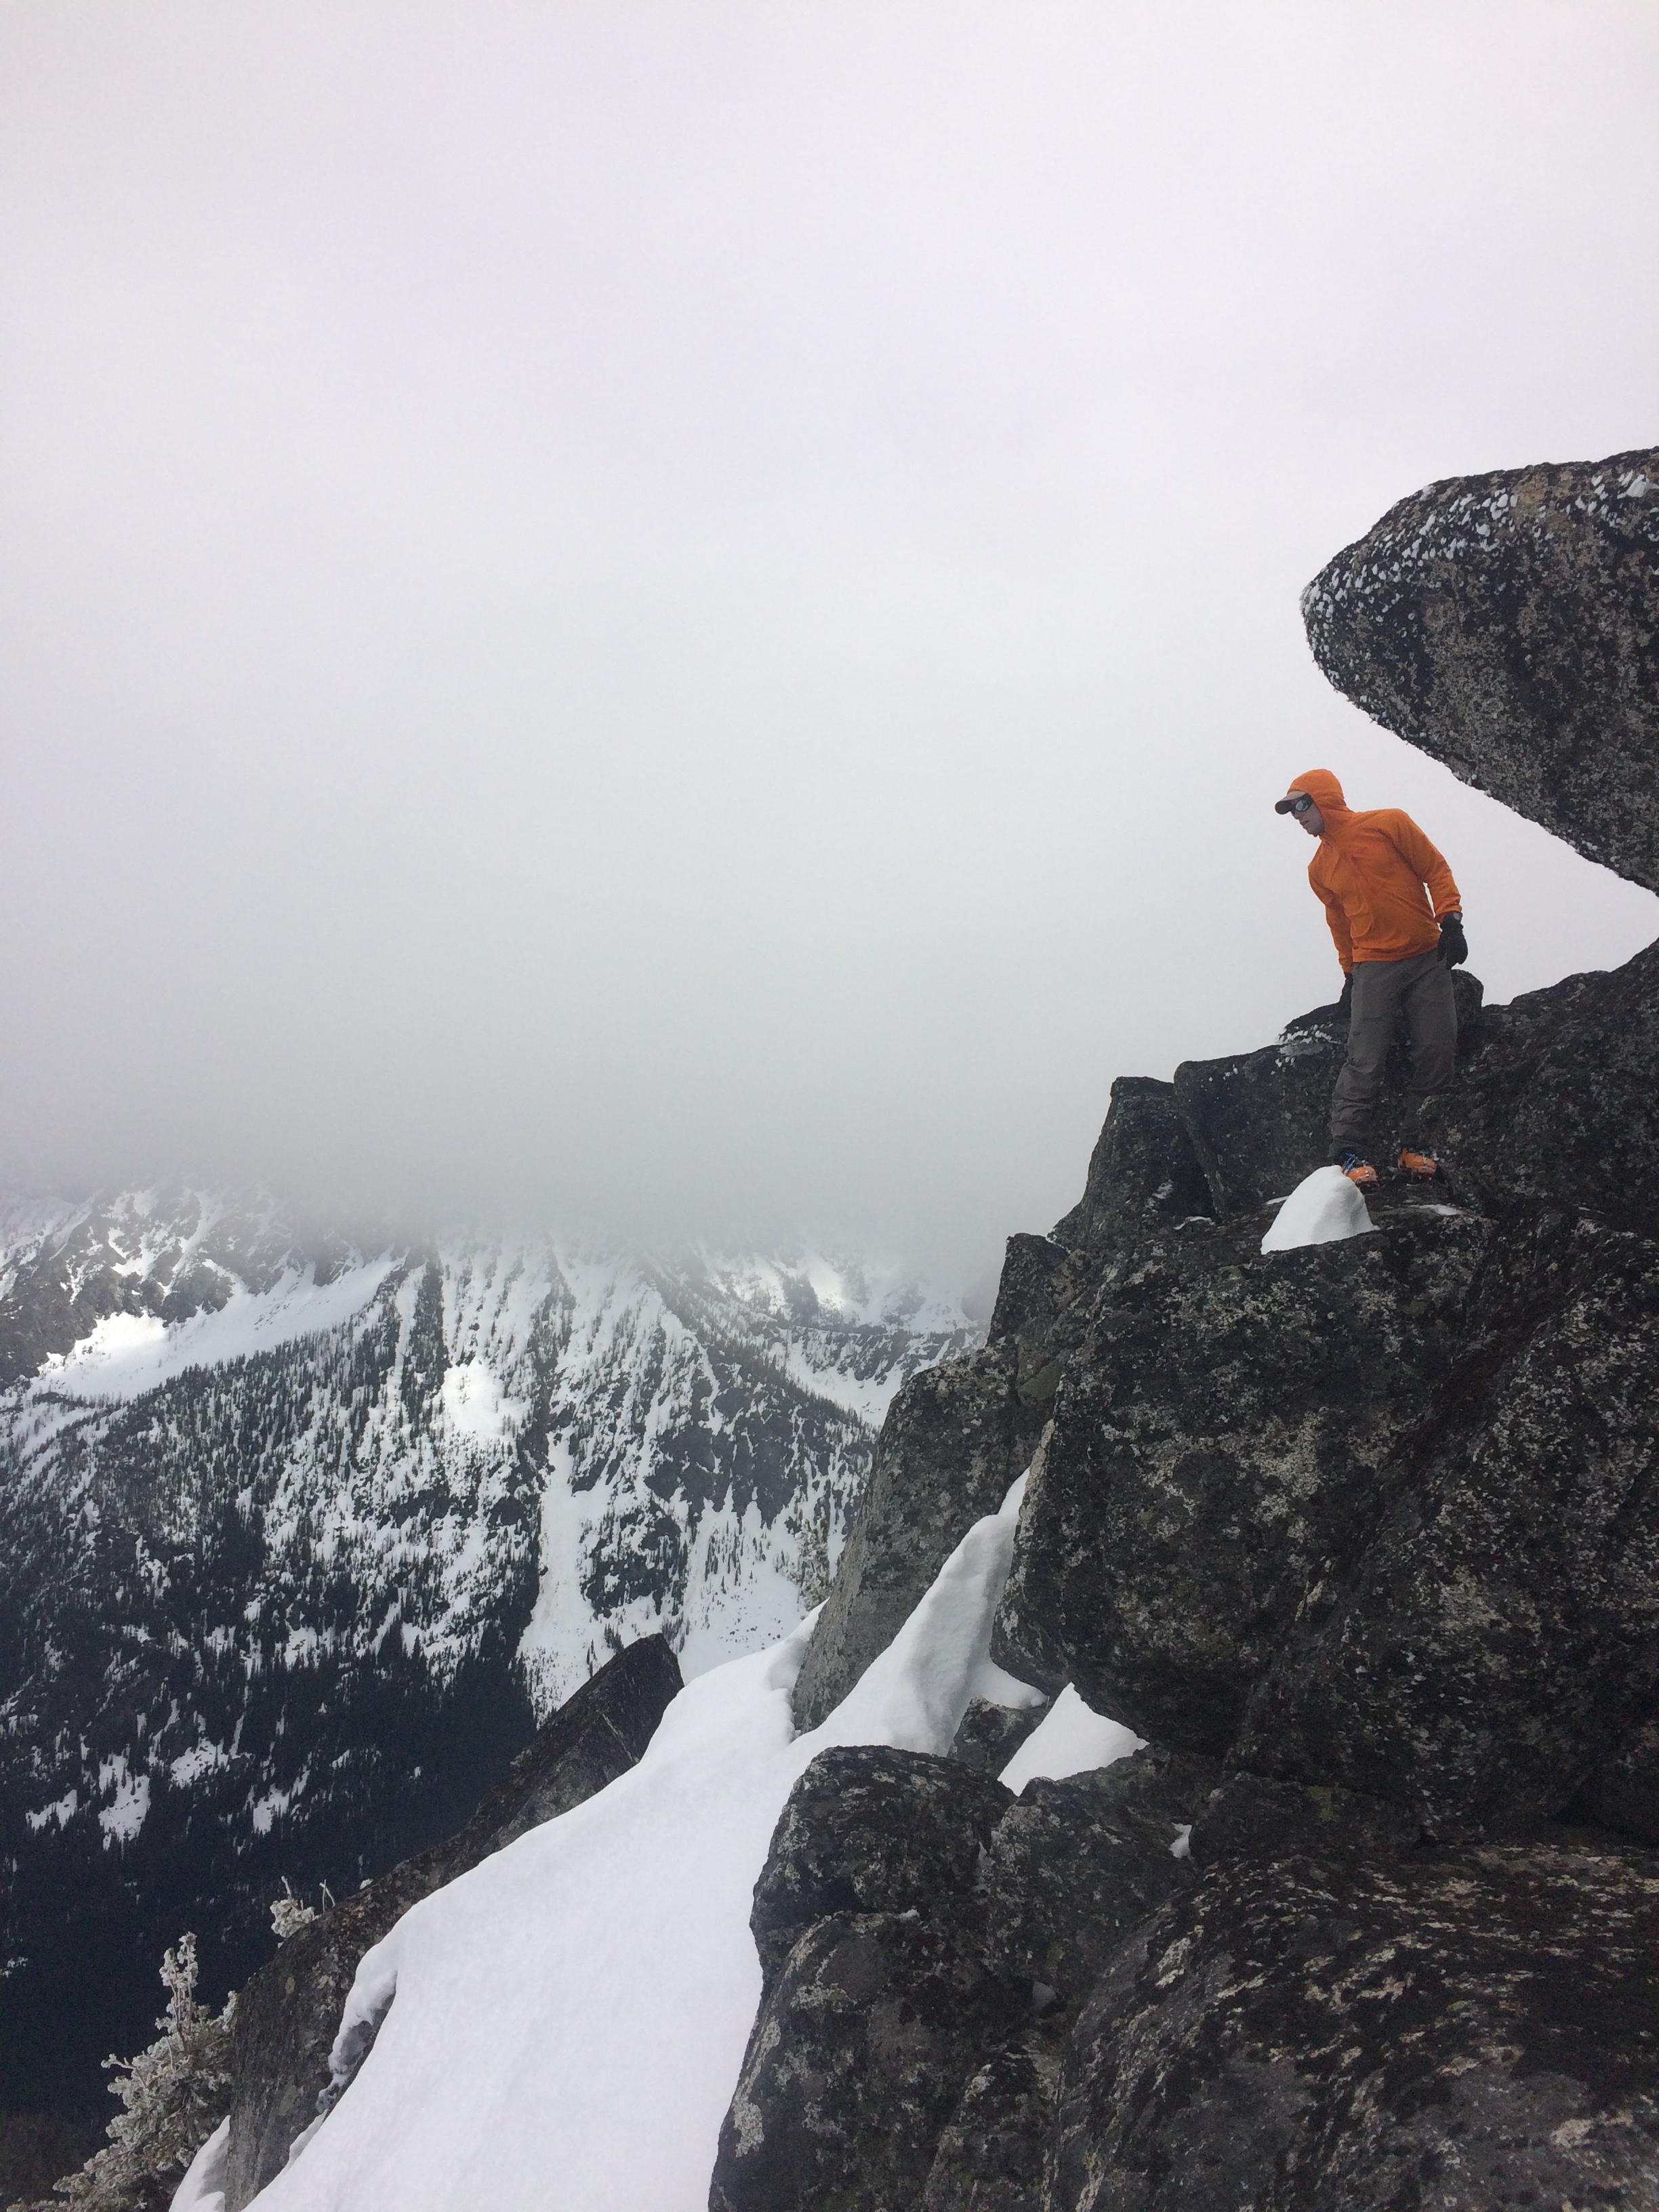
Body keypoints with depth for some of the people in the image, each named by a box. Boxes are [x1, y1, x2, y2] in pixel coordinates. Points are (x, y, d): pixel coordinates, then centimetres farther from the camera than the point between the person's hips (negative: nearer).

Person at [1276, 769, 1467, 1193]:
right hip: (1373, 969, 2)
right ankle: (1350, 1151, -8)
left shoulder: (1389, 823, 1)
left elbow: (1436, 870, 2)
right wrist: (1350, 972, 21)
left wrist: (1450, 921, -8)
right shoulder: (1320, 870, 12)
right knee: (1365, 1062, -10)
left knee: (1437, 1054, -6)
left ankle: (1415, 1145, 6)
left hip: (1428, 959, -2)